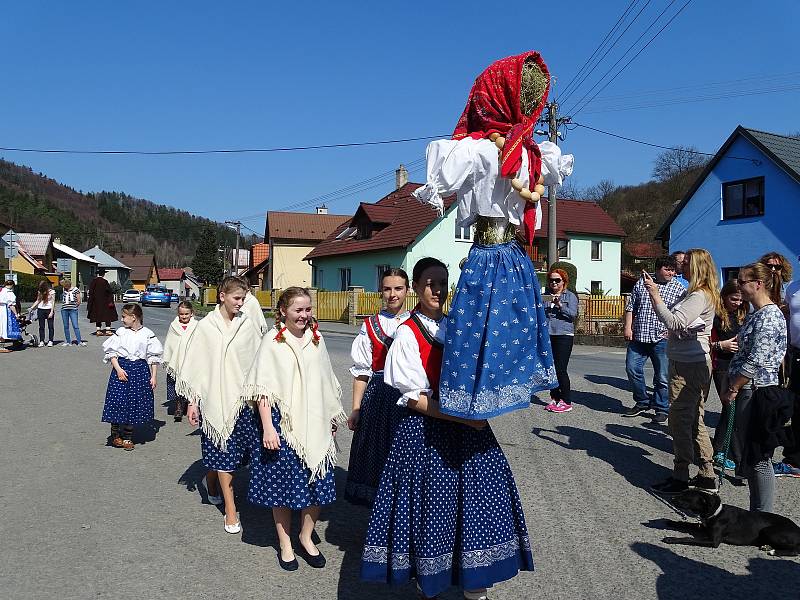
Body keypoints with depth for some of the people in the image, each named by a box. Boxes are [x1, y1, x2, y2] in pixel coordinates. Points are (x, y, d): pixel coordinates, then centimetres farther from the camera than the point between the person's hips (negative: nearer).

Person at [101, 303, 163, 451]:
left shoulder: (147, 334, 0)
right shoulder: (120, 332, 2)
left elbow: (154, 357, 4)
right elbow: (111, 352, 3)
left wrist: (153, 376, 1)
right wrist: (118, 369, -10)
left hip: (140, 370, 0)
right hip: (121, 368, 0)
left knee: (134, 404, 4)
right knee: (118, 401, -3)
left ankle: (127, 437, 18)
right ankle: (116, 435, 15)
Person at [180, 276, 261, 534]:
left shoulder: (247, 326, 3)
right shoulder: (206, 326, -2)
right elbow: (195, 365, 1)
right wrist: (192, 402, 0)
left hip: (241, 396, 2)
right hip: (215, 398, -2)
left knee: (232, 449, 7)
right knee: (223, 450, 0)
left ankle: (212, 482, 39)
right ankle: (230, 510, 10)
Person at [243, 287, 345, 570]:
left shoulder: (316, 339, 7)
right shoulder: (272, 341, -6)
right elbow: (263, 388, -8)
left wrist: (333, 418, 16)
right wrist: (267, 427, -14)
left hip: (315, 422, 4)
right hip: (282, 422, -4)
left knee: (318, 482, 7)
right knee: (282, 482, 4)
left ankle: (306, 537, 29)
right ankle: (285, 544, 24)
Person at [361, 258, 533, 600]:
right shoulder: (407, 333, -6)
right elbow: (415, 399, -11)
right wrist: (462, 417, -17)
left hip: (468, 425, 5)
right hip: (426, 431, -5)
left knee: (478, 501, 4)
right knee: (430, 504, 2)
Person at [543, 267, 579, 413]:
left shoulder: (570, 296, 4)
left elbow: (573, 314, -9)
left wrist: (560, 305, -21)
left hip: (564, 336, -4)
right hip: (548, 336, 5)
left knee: (560, 369, -9)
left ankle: (566, 401, 0)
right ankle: (554, 398, 17)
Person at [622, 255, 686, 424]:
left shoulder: (678, 288, 2)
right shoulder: (641, 283, 9)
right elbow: (630, 307, 12)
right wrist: (627, 327, 3)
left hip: (662, 339, -3)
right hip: (638, 336, 3)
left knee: (662, 376, 2)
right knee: (632, 369, 4)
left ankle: (661, 409, 17)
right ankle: (642, 402, 22)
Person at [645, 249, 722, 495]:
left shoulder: (699, 296, -17)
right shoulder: (698, 294, 15)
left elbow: (673, 322, -26)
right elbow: (675, 320, 15)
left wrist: (655, 295, -24)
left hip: (688, 366, -10)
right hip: (694, 364, 10)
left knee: (680, 420, -4)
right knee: (694, 421, 15)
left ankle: (680, 477, 5)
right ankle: (707, 476, 24)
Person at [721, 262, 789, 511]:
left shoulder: (769, 316, -17)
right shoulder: (757, 314, 14)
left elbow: (756, 362, -21)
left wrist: (732, 389, -13)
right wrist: (732, 386, 12)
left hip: (757, 393, -10)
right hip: (749, 391, 10)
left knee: (759, 458, -1)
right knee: (750, 455, 15)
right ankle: (756, 512, 26)